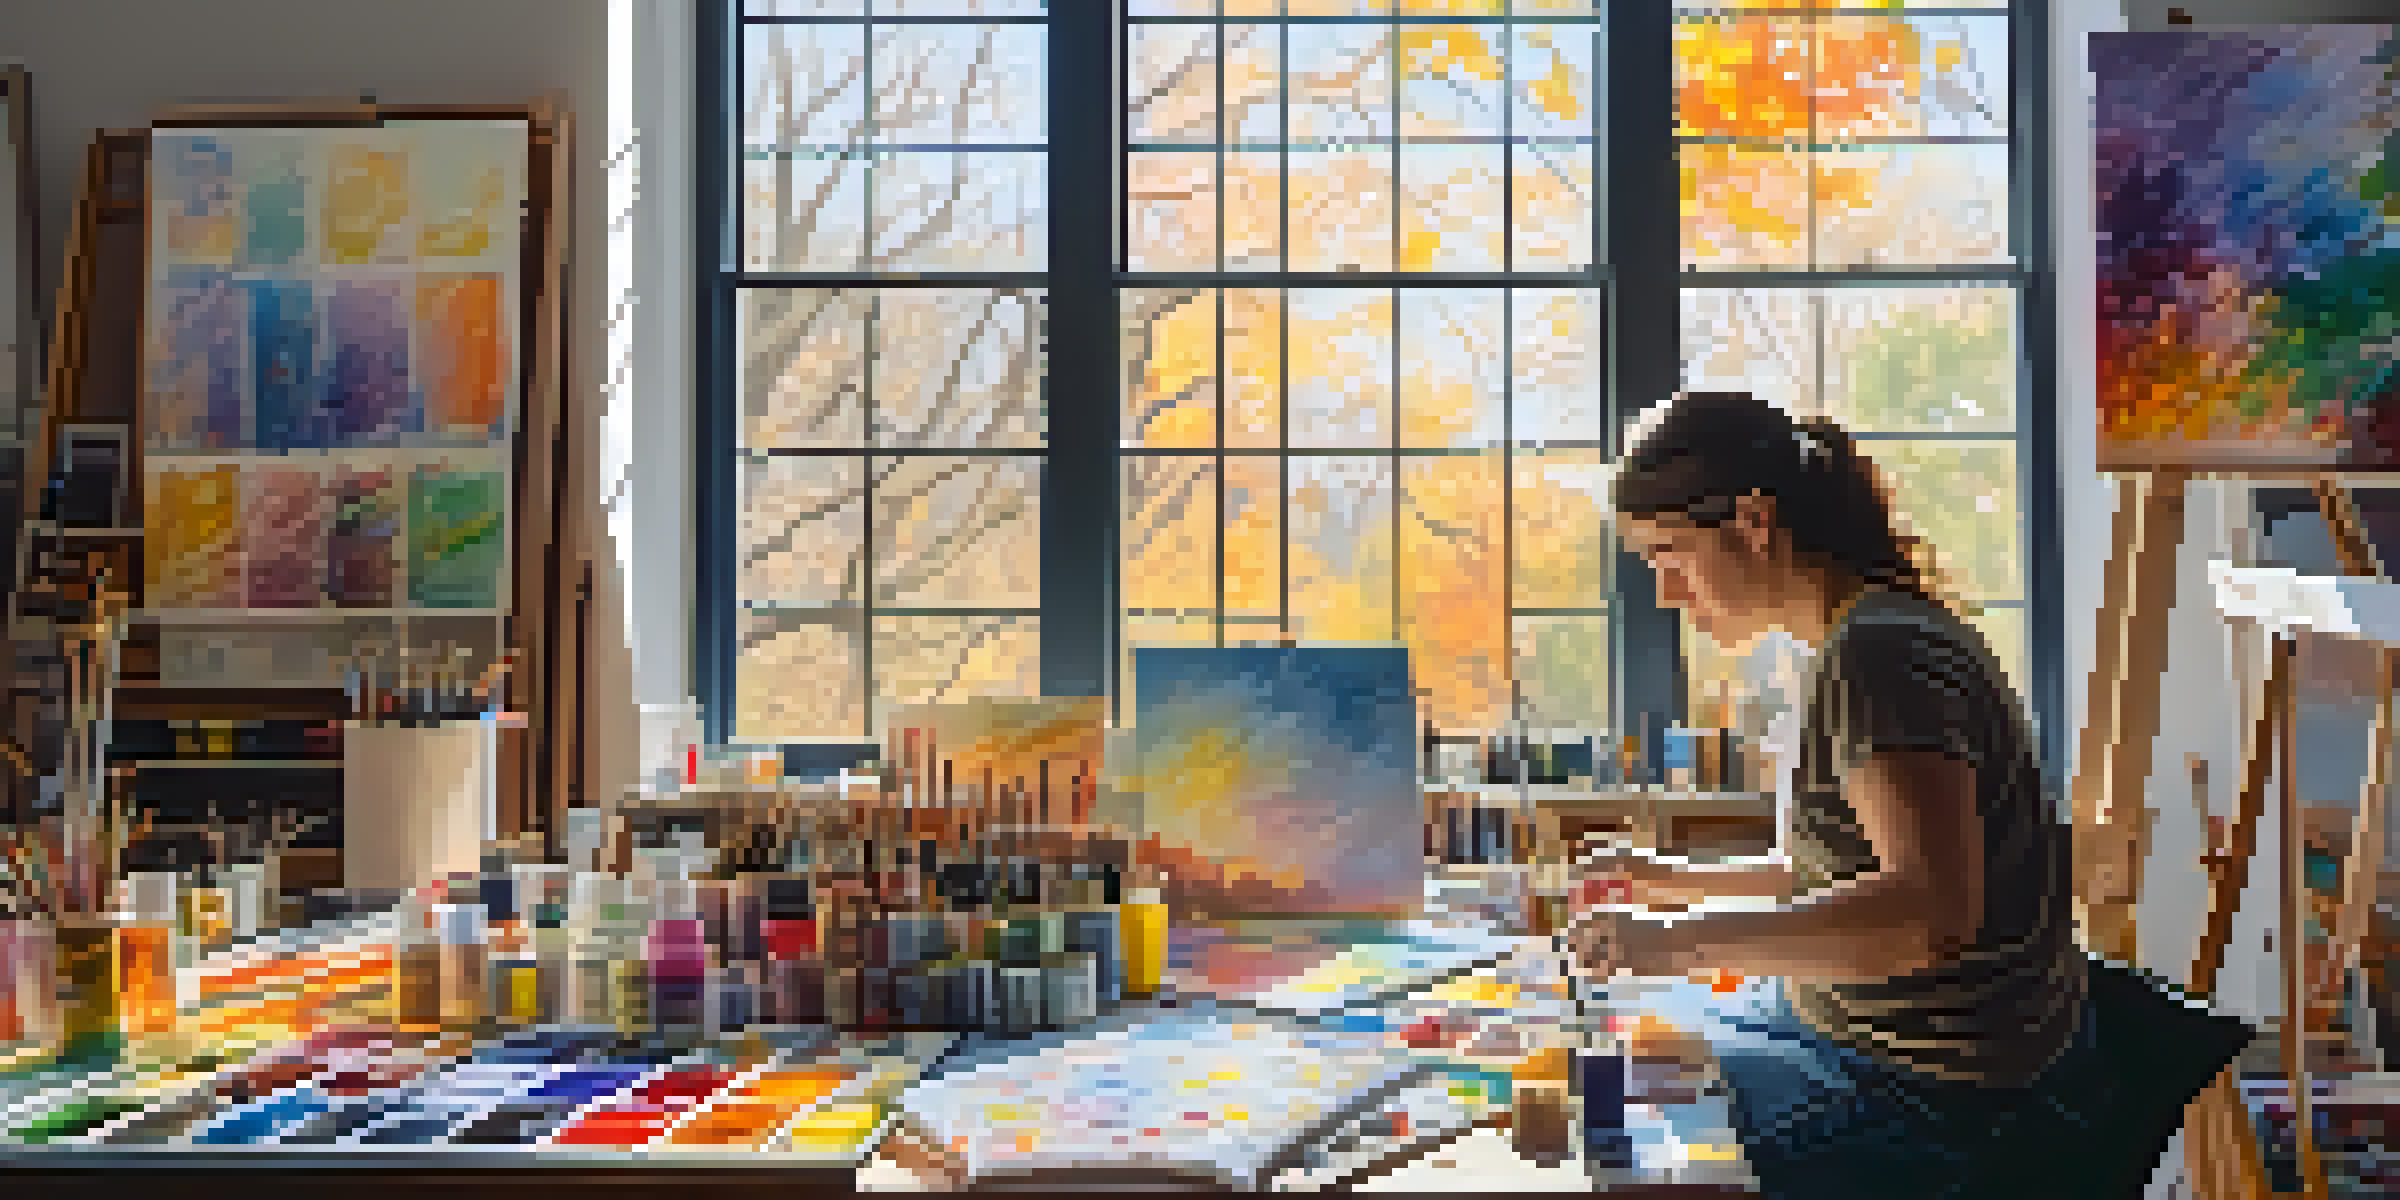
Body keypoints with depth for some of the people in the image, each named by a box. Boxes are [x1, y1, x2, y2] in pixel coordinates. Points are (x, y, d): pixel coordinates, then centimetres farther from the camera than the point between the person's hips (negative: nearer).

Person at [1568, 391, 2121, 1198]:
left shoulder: (1879, 654, -23)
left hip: (1953, 1114, -10)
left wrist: (1686, 943, -37)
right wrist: (1688, 887, 13)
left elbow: (1935, 908, -36)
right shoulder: (1873, 637, 9)